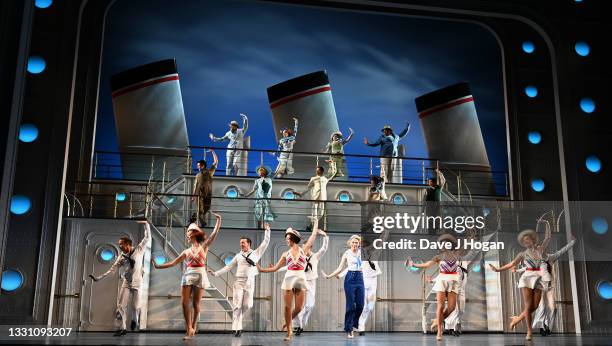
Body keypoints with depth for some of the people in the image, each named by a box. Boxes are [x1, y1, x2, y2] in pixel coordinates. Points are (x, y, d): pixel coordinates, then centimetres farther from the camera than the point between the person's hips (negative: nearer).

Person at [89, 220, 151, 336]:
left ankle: (135, 321, 30)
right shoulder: (121, 257, 3)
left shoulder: (139, 250, -4)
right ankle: (122, 328, 2)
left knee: (135, 306, 0)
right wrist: (99, 277, 1)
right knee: (121, 305, -6)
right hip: (126, 283, 2)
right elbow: (112, 269, 6)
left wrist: (146, 225, -9)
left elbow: (147, 238, -3)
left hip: (137, 283, -2)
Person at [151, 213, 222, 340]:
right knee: (184, 303, -8)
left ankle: (193, 328, 7)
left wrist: (218, 219, -5)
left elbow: (215, 233, 1)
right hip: (188, 276, 3)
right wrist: (158, 266, 14)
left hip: (200, 275, -3)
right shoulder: (186, 251, 21)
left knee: (196, 304, -2)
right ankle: (189, 329, -5)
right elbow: (173, 263, 19)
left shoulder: (204, 246, 12)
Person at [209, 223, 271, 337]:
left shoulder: (256, 253, 10)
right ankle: (237, 328, -5)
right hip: (238, 281, 0)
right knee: (237, 305, -7)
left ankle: (237, 319, 26)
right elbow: (228, 267, 13)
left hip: (250, 282, 0)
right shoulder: (238, 255, 13)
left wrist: (267, 231, 3)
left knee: (247, 305, -3)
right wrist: (215, 273, 6)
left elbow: (266, 243, 9)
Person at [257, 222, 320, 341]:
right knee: (288, 306, -3)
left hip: (301, 279, -1)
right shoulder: (286, 254, 12)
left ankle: (288, 322, 26)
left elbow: (313, 235, 13)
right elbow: (275, 268, 13)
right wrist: (262, 269, 6)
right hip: (289, 279, 1)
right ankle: (289, 331, 8)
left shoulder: (303, 250, 9)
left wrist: (316, 222, 21)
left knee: (299, 307, -2)